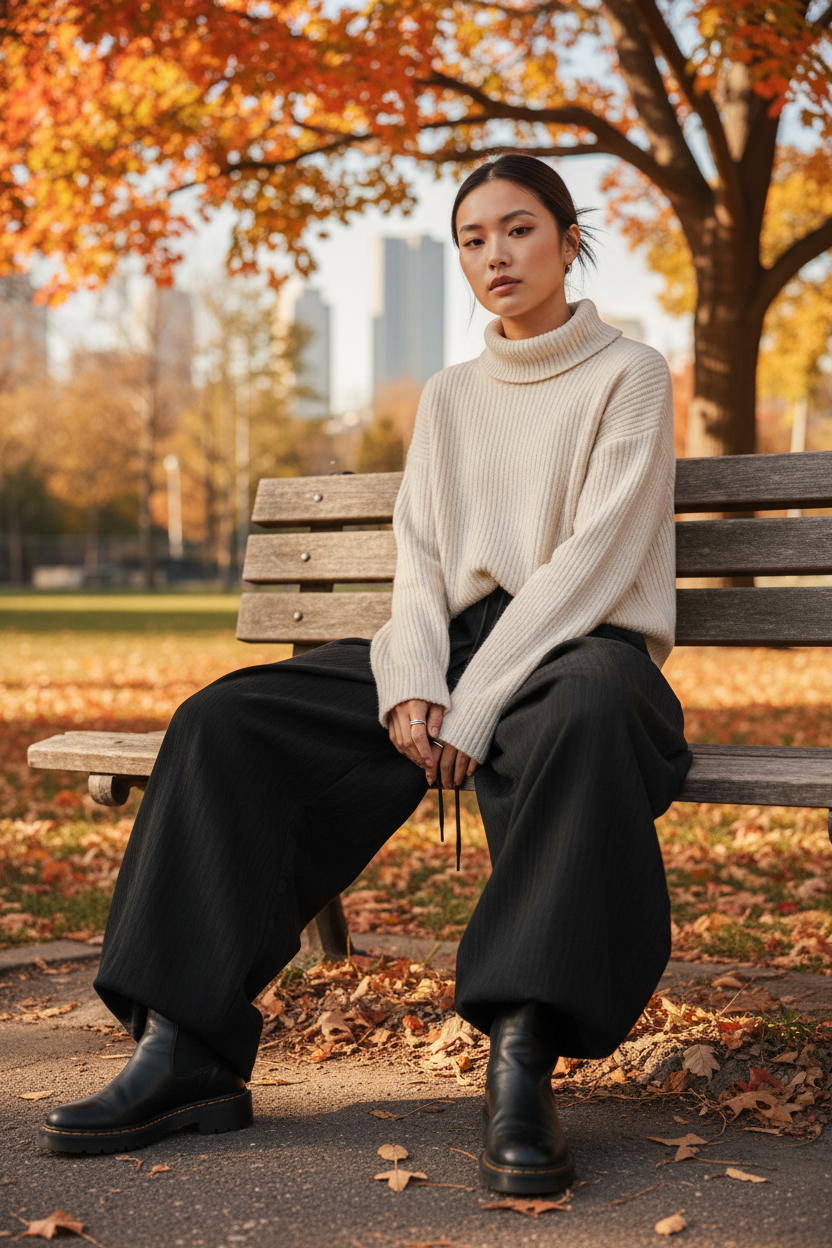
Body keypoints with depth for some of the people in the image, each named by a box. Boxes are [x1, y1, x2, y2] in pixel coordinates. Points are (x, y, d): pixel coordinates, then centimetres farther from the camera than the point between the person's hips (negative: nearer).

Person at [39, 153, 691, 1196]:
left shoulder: (627, 377, 3)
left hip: (581, 649, -5)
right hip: (454, 649, 5)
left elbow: (593, 560, -10)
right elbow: (420, 562, 11)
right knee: (228, 723, -17)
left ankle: (521, 1065, -46)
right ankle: (187, 1051, -24)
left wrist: (478, 706, -19)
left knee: (585, 713, -43)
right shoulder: (448, 397, 20)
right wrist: (412, 686, -11)